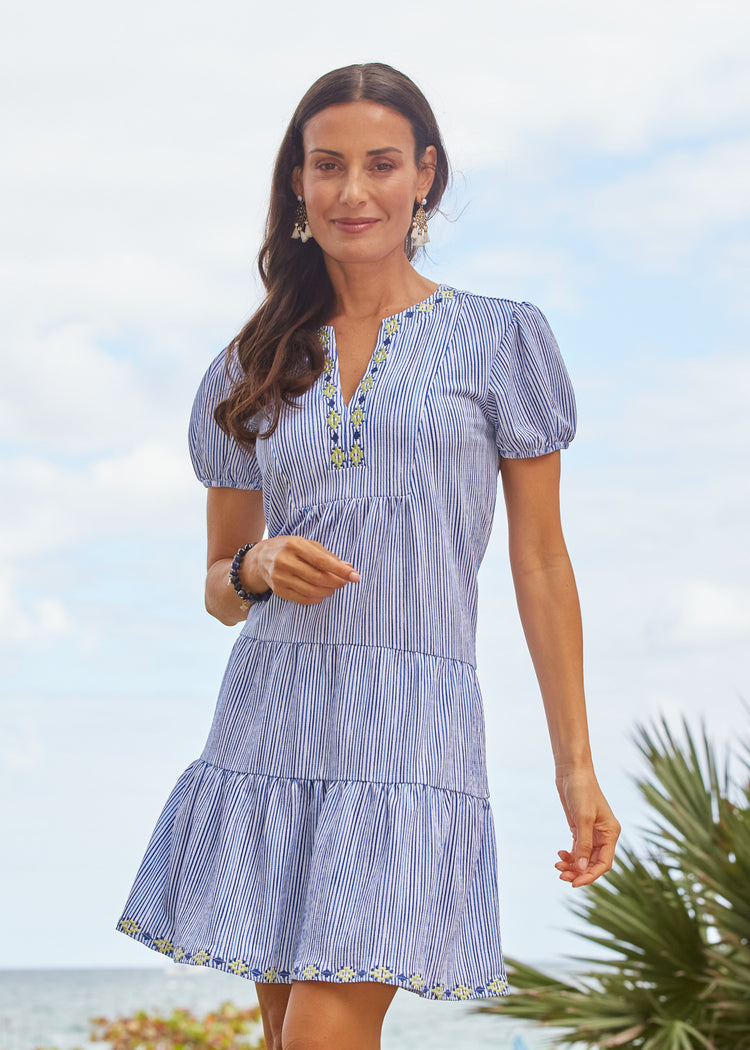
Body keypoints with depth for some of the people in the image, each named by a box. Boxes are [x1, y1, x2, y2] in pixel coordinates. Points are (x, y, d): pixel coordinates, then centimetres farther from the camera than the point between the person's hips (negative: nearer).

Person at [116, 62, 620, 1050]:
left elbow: (540, 565, 5)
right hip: (269, 726, 4)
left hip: (413, 726, -3)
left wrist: (577, 766, 1)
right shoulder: (252, 371, 14)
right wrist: (259, 569, -6)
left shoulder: (501, 340, 6)